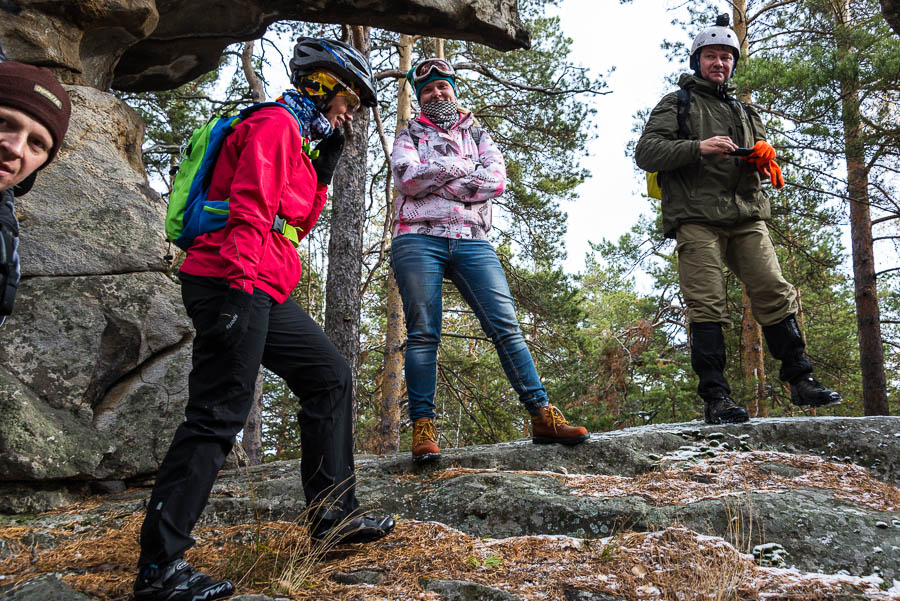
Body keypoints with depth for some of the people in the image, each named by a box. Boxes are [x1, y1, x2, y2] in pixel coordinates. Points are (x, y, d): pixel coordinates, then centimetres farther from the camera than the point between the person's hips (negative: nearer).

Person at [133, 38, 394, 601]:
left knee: (329, 375, 11)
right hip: (234, 285, -11)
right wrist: (239, 285, -25)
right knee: (217, 417, -12)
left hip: (264, 292, 11)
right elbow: (249, 212, -17)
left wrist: (326, 166, 16)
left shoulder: (297, 141, 25)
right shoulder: (275, 124, -5)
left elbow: (300, 222, 24)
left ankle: (332, 512, 15)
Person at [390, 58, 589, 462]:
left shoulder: (477, 134, 24)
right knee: (423, 334, -7)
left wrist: (435, 181, -4)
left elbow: (497, 179, 3)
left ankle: (543, 417, -9)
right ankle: (423, 429, -7)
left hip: (472, 242, 2)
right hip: (419, 239, -1)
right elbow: (406, 178, -3)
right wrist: (463, 168, -1)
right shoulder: (410, 135, 19)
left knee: (505, 326, -8)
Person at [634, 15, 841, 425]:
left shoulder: (745, 112, 29)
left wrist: (764, 159, 2)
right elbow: (645, 152, -1)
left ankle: (801, 382, 0)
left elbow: (768, 169, 27)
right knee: (706, 306, -11)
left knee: (775, 294, -6)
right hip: (696, 218, -4)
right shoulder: (676, 105, 14)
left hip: (747, 216, 4)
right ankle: (716, 398, -12)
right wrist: (698, 147, -15)